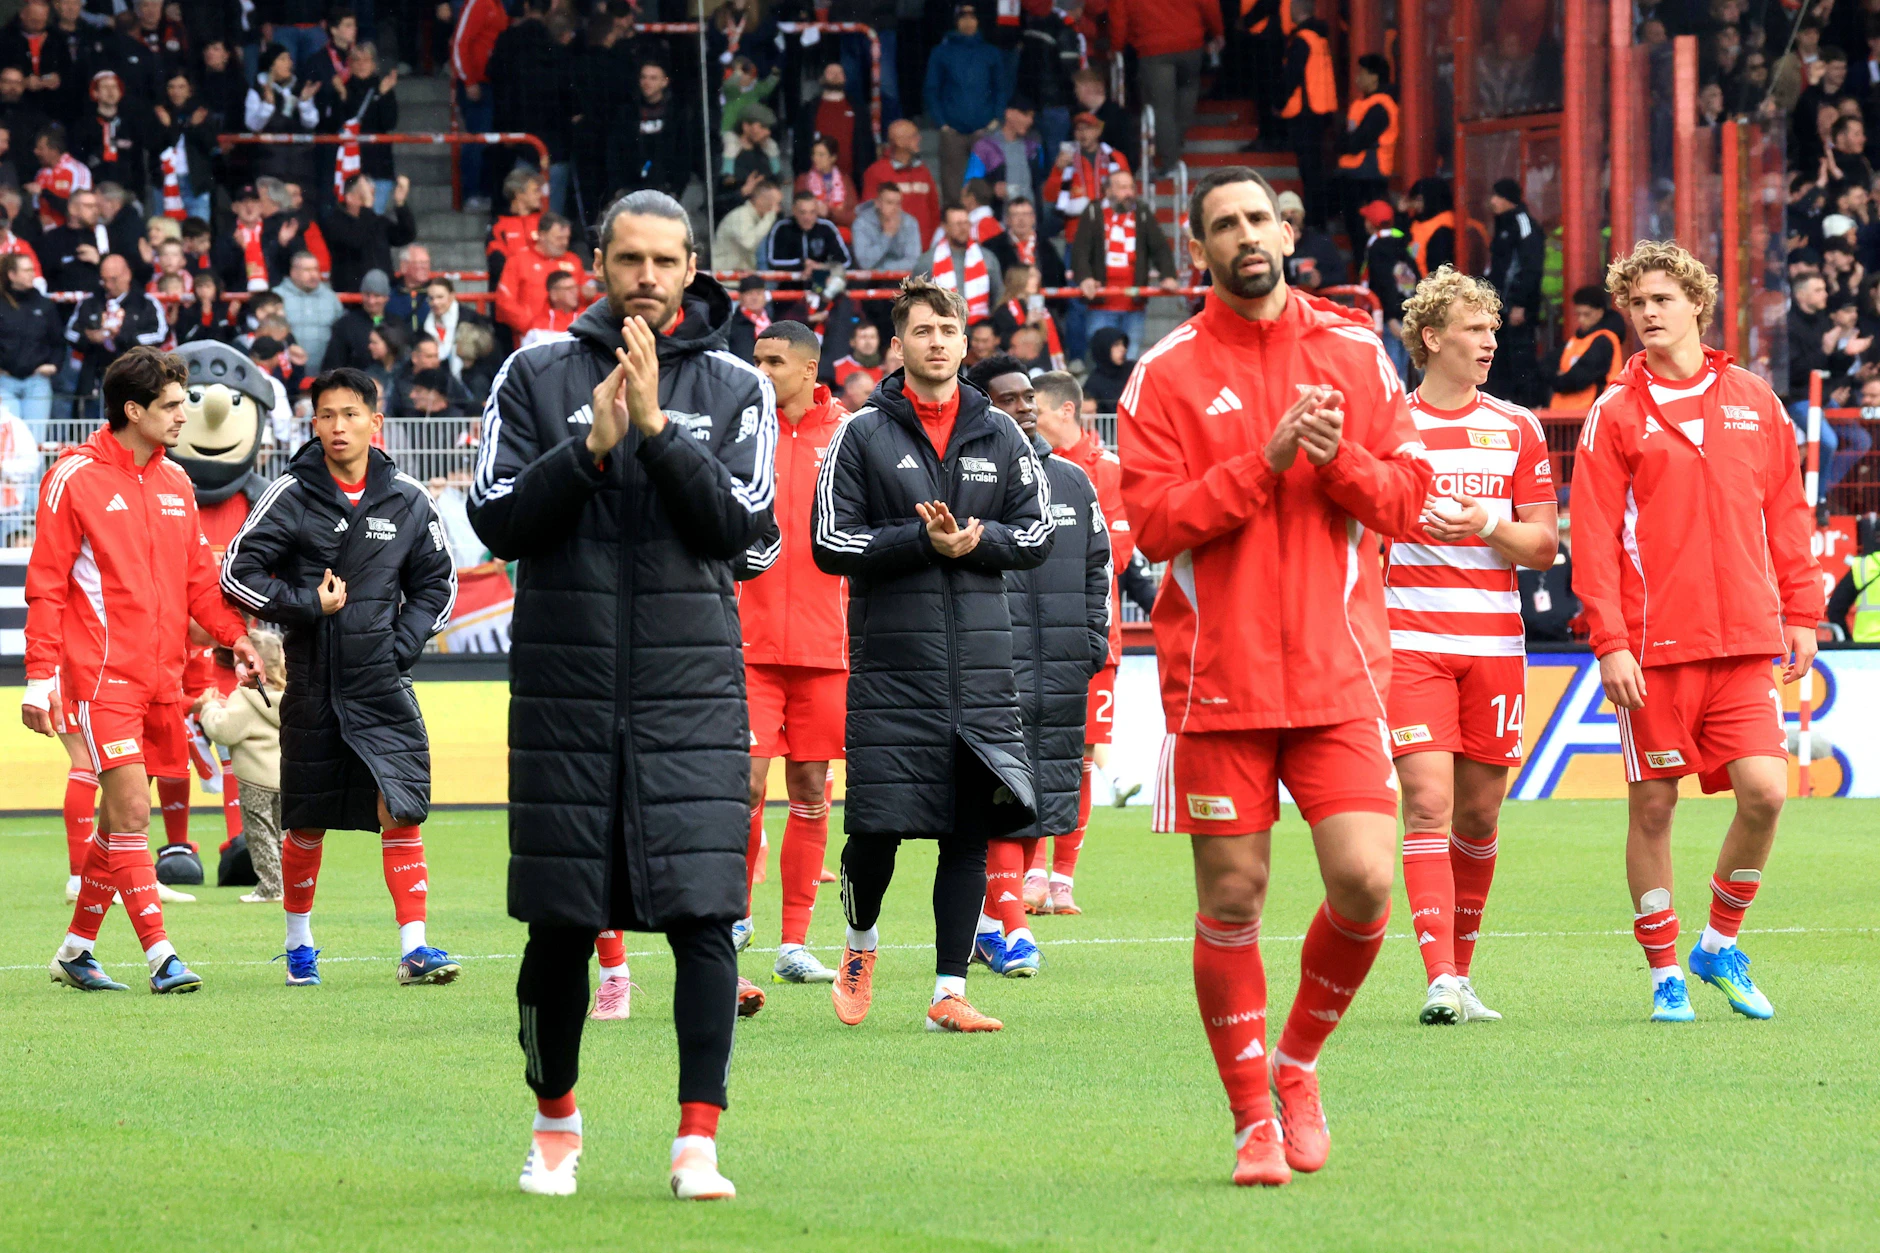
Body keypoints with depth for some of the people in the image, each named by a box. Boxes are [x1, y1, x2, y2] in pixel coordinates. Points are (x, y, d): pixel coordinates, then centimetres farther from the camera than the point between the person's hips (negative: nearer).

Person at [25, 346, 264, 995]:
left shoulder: (175, 482, 14)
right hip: (102, 673, -7)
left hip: (161, 675, 7)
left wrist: (236, 636, 2)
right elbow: (46, 583, -6)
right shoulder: (75, 478, -6)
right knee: (130, 809, -13)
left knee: (122, 816, 11)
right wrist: (40, 676, -11)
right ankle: (160, 956, -15)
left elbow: (198, 578, 18)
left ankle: (76, 949, 22)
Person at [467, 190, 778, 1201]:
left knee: (702, 917, -9)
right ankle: (556, 1120, 23)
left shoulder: (733, 388, 6)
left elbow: (741, 521, -6)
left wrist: (657, 426, -15)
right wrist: (592, 446, -14)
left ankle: (698, 1141, -7)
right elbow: (496, 519, -1)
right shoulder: (538, 374, 6)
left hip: (692, 691, 0)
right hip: (565, 685, 0)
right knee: (560, 925, 5)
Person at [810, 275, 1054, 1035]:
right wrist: (923, 541, -13)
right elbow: (830, 542, -3)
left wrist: (977, 541, -9)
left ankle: (950, 994, 5)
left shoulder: (1001, 436, 11)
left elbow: (1037, 533, 10)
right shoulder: (863, 434, 2)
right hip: (890, 664, -3)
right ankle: (860, 941, 24)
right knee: (877, 827, -6)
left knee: (970, 830, -1)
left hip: (980, 660, 3)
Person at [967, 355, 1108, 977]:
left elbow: (1098, 568, 21)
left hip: (1061, 668, 6)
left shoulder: (1072, 481, 15)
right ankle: (1010, 929, -10)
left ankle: (989, 918, 18)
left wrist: (1094, 641, 12)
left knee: (1049, 793, 7)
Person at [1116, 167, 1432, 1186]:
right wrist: (1266, 460, -17)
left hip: (1337, 671, 2)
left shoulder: (1354, 353, 8)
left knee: (1363, 883, -10)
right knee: (1230, 901, 0)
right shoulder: (1166, 373, 0)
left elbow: (1406, 494, 7)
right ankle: (1254, 1121, 13)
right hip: (1217, 674, -1)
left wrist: (1340, 461, -12)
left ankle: (1299, 1060, 15)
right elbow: (1154, 522, -9)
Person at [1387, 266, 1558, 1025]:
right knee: (1429, 803, -14)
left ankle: (1461, 968, 22)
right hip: (1410, 640, -3)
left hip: (1495, 643, 3)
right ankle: (1441, 980, -18)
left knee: (1479, 813, 7)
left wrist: (1487, 525, -11)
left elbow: (1543, 547, 6)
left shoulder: (1517, 430, 9)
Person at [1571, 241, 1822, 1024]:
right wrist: (1610, 643, -11)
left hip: (1743, 640, 2)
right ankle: (1664, 973, 12)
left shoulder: (1754, 403, 11)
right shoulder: (1616, 415, 1)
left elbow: (1786, 515, 15)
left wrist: (1799, 614, 8)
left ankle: (1721, 944, 12)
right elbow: (1593, 539, -3)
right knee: (1652, 806, 0)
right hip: (1653, 647, -2)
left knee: (1764, 789, -9)